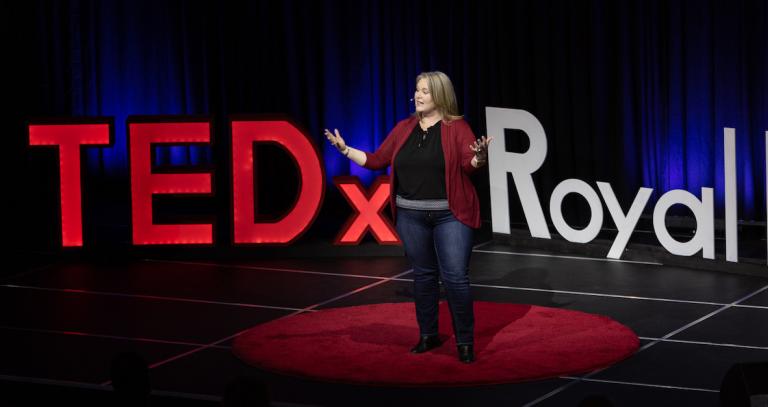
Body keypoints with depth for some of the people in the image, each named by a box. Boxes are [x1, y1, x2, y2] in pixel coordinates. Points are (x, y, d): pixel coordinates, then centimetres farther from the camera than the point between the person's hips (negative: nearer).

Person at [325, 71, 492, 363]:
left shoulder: (457, 127, -6)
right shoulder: (403, 128, 8)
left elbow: (470, 163, -17)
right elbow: (377, 161, 12)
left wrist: (480, 157, -38)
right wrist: (345, 149, 6)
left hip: (450, 215, -4)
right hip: (412, 216, 5)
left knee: (455, 277, -7)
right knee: (423, 275, 11)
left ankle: (465, 341, 1)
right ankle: (428, 336, 23)